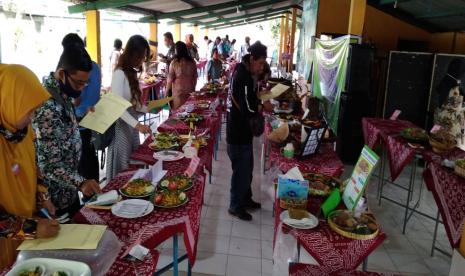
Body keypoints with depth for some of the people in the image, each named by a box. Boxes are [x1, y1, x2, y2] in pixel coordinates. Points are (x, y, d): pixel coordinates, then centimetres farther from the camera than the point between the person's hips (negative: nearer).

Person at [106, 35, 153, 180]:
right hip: (122, 124, -9)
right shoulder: (120, 73, -17)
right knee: (122, 166, 3)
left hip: (132, 123, 9)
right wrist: (137, 124, -30)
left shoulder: (132, 72, 10)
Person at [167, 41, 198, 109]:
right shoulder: (192, 62, -1)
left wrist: (167, 90, 4)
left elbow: (170, 78, -7)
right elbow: (195, 77, 7)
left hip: (178, 91, -3)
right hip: (190, 90, 3)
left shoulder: (174, 62, -10)